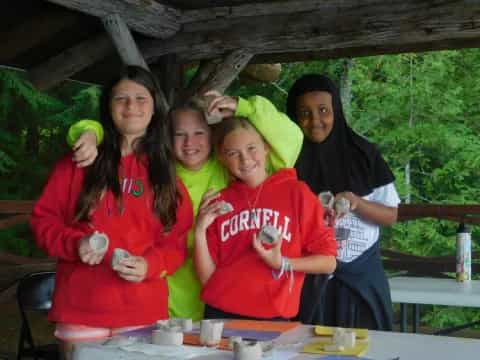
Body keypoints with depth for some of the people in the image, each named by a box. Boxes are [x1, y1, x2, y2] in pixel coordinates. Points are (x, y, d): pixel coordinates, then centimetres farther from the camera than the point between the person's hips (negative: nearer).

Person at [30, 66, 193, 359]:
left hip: (144, 312, 2)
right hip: (81, 310, -1)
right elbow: (43, 219, 5)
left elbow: (178, 240, 5)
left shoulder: (166, 172, 8)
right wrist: (74, 244, -14)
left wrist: (150, 265, -14)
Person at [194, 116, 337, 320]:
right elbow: (207, 277, 5)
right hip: (221, 314, 2)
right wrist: (199, 231, -8)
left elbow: (328, 262, -1)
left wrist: (282, 263, -14)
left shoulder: (296, 192, -1)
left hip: (274, 318, -2)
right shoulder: (220, 203, 7)